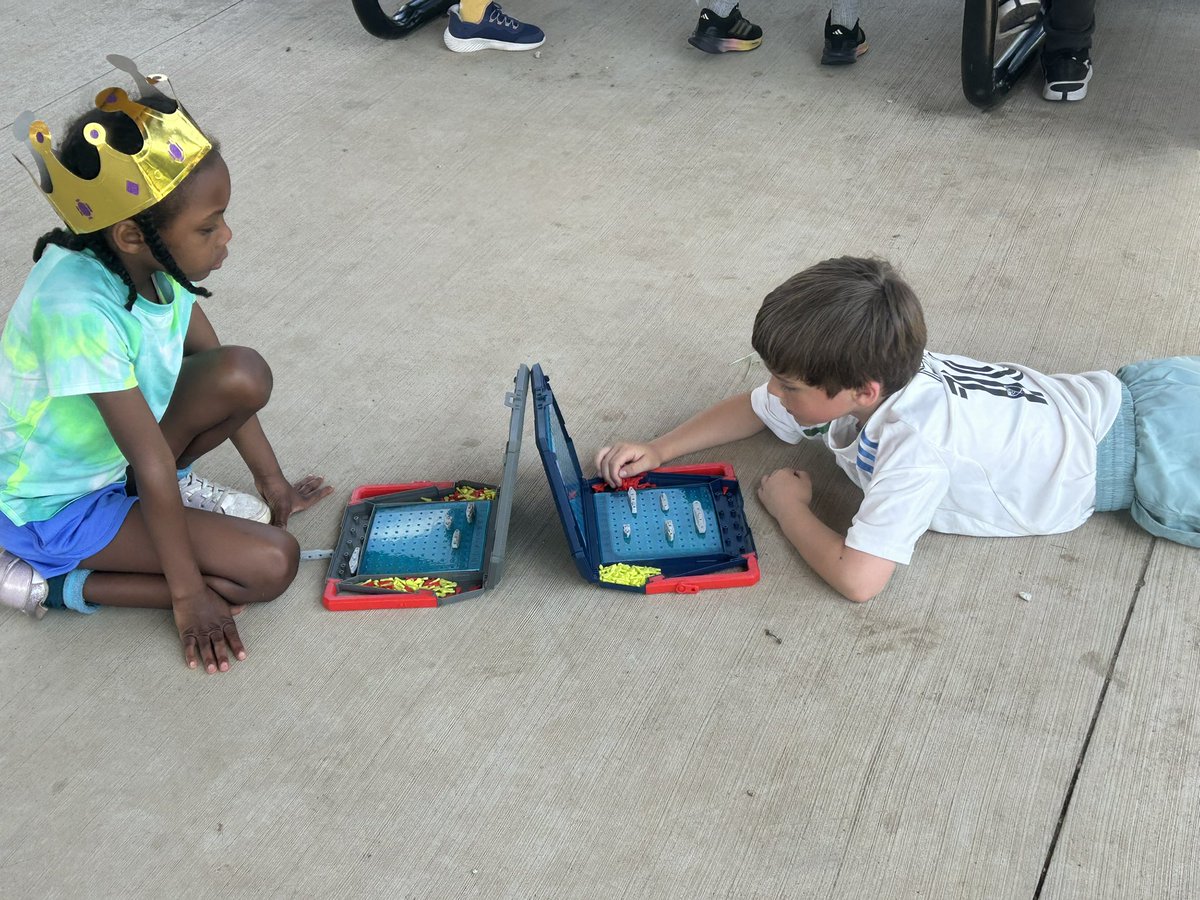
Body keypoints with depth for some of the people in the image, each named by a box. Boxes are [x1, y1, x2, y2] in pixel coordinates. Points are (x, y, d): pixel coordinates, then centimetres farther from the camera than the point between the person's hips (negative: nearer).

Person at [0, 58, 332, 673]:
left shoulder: (151, 258, -12)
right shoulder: (79, 309, -35)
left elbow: (220, 374, 2)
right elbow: (153, 461, -29)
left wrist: (273, 483, 8)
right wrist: (187, 593, -19)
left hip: (119, 453, 7)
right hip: (58, 506, -7)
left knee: (245, 374, -16)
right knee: (271, 564, -17)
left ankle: (165, 490, 9)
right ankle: (53, 583, -5)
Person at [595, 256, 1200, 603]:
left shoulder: (915, 443, -37)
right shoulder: (855, 371, -13)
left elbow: (857, 577, -38)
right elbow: (754, 408, 5)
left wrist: (789, 507, -22)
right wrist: (658, 451, -4)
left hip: (1141, 450, -7)